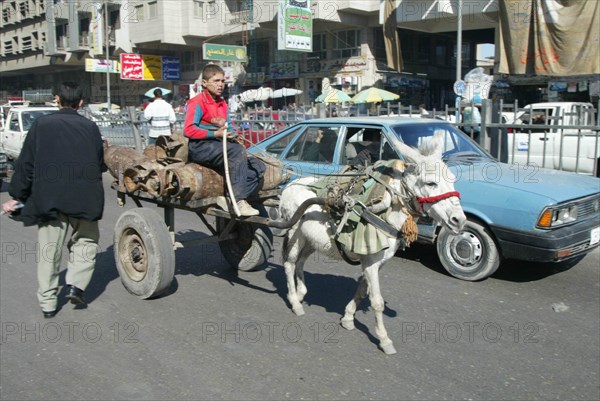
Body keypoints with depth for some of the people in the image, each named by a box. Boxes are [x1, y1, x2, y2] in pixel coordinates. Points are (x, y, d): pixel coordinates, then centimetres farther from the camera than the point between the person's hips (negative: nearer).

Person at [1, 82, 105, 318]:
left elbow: (26, 164, 0)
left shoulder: (41, 125, 0)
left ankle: (48, 303, 15)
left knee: (49, 250, 10)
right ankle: (76, 285, 3)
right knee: (86, 241, 19)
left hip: (48, 199, 0)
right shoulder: (90, 127, 2)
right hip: (84, 199, 0)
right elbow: (100, 165, 7)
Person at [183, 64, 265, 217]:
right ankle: (239, 201, -34)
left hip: (220, 147, 8)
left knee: (258, 167, -8)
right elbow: (189, 130, -14)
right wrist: (215, 134, -18)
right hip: (200, 147, -8)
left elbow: (230, 128, 17)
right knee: (238, 150, -33)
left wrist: (225, 125, -7)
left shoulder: (223, 103, 20)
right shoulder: (197, 102, -4)